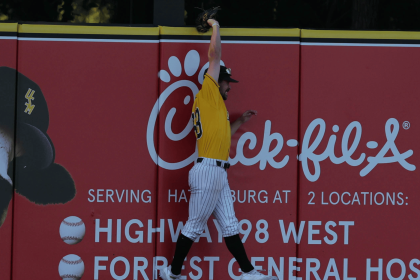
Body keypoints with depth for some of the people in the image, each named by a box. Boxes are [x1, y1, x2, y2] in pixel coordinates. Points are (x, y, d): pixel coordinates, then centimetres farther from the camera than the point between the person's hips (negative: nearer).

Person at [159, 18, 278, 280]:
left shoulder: (213, 106, 21)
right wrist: (215, 26, 5)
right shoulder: (207, 93, -4)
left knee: (230, 225, 8)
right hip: (208, 171, -10)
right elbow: (215, 54, -7)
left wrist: (240, 122, 29)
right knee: (195, 226, -4)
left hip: (219, 174, 10)